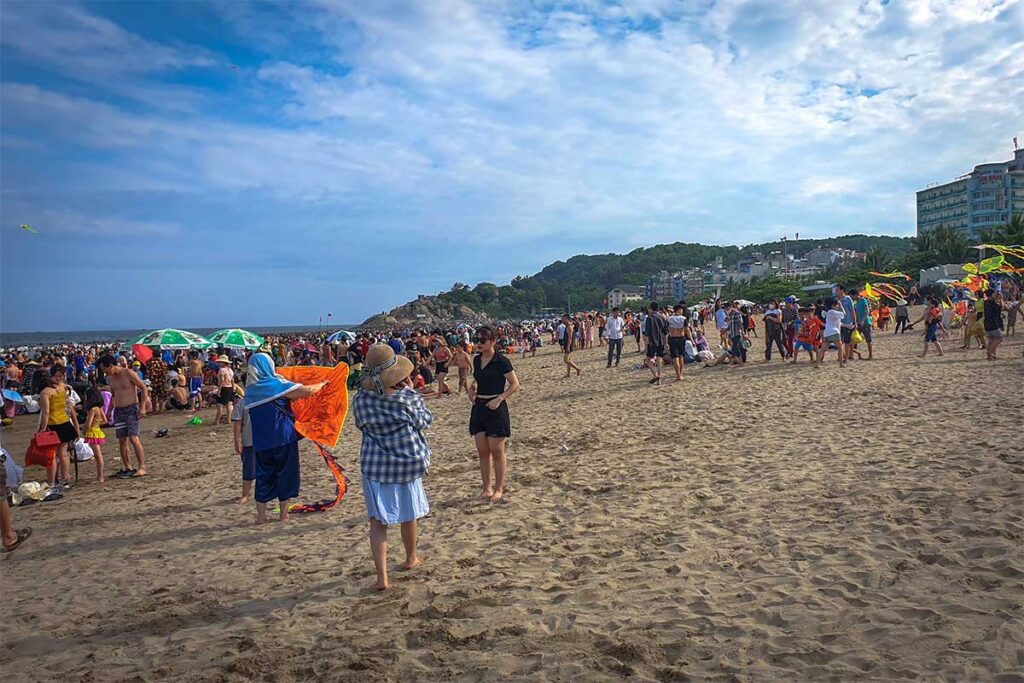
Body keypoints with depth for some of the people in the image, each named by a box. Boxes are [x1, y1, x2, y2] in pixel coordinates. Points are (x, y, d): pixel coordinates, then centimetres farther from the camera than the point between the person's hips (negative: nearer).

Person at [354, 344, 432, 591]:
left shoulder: (361, 400, -10)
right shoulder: (408, 397, -14)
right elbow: (425, 421, 3)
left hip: (374, 465, 0)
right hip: (408, 462, 0)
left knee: (378, 522, 6)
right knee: (409, 516, 20)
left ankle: (382, 577, -2)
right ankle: (411, 558, 40)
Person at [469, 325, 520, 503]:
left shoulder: (501, 361, -12)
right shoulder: (477, 360, 8)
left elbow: (515, 384, -9)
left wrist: (499, 399, -19)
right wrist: (472, 388, 5)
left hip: (495, 408, -6)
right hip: (479, 407, 6)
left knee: (497, 451, 1)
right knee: (482, 451, 10)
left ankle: (499, 489, 13)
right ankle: (487, 488, 20)